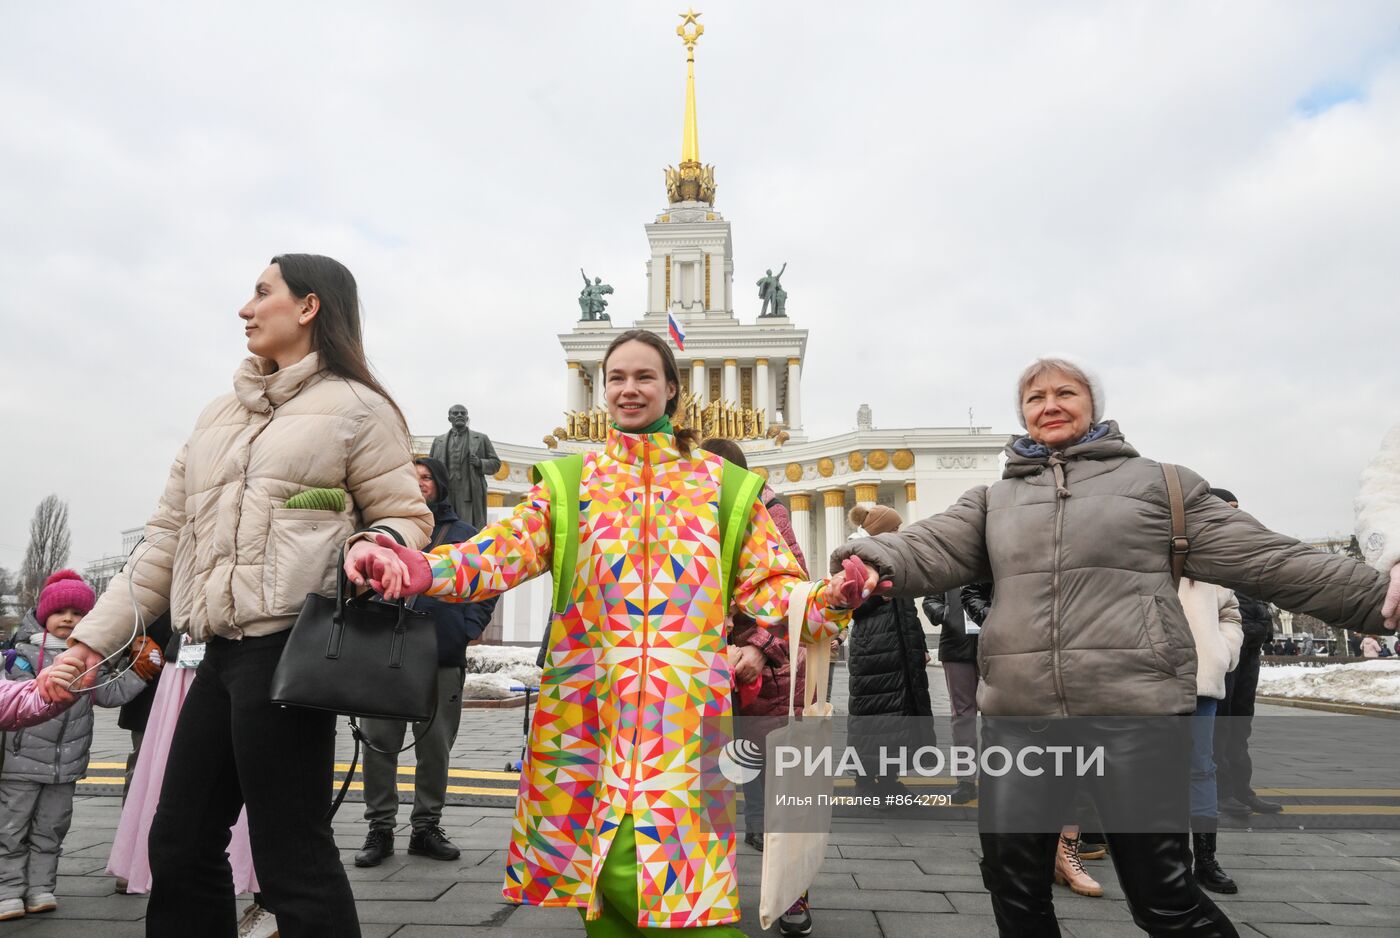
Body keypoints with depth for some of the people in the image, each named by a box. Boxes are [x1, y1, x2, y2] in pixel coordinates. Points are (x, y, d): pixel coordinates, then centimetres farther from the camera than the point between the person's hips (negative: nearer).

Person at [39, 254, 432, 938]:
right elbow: (168, 538, 20)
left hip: (288, 645, -7)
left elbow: (406, 517, 1)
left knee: (291, 856, -5)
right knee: (179, 845, 13)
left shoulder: (354, 406, 1)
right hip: (222, 652, 8)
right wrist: (95, 637, 16)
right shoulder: (219, 415, 21)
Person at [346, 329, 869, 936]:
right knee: (603, 882, 3)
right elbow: (504, 551, -4)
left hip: (687, 719, -1)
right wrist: (405, 565, -22)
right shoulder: (568, 482, 10)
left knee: (686, 882, -7)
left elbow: (768, 584, 5)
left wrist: (828, 599, -16)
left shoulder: (722, 485, 9)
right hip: (589, 715, 1)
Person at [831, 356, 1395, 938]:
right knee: (1013, 887, 13)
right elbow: (931, 549, 0)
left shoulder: (1157, 483, 9)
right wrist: (874, 560, -21)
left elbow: (1267, 559, 8)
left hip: (1135, 711, -3)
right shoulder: (992, 501, 15)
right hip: (1019, 715, 3)